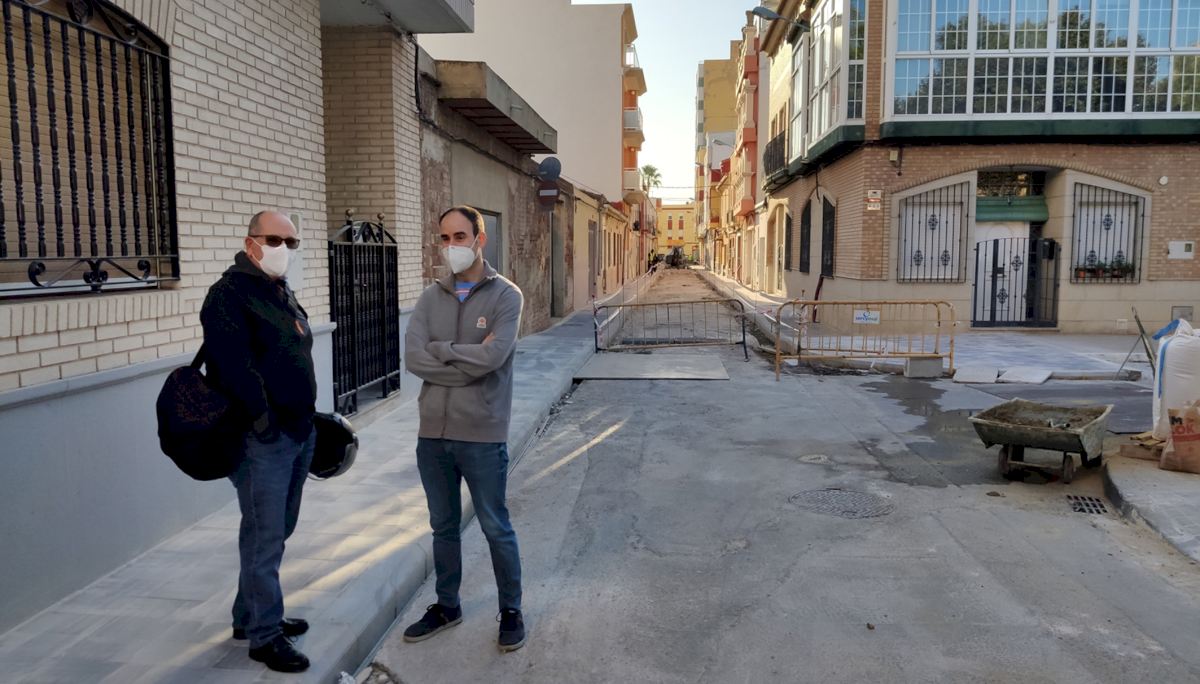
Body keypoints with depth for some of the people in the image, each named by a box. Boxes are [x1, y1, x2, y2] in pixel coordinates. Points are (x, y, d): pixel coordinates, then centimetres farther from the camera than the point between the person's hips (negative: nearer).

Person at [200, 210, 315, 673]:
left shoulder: (283, 293, 17)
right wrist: (262, 422, -22)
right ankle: (265, 634, 11)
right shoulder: (229, 296, -12)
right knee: (264, 538, -2)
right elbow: (234, 367, -22)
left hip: (299, 431, 9)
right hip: (262, 439, -9)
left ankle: (249, 615, 32)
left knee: (277, 532, 17)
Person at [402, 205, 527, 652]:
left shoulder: (505, 296, -7)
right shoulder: (430, 298, 5)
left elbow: (493, 356, -22)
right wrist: (470, 359, -15)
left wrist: (439, 349, -10)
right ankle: (447, 606, 36)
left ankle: (511, 610, 28)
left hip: (482, 436, -4)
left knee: (496, 528, 10)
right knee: (444, 527, 18)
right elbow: (413, 359, -8)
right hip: (432, 434, 4)